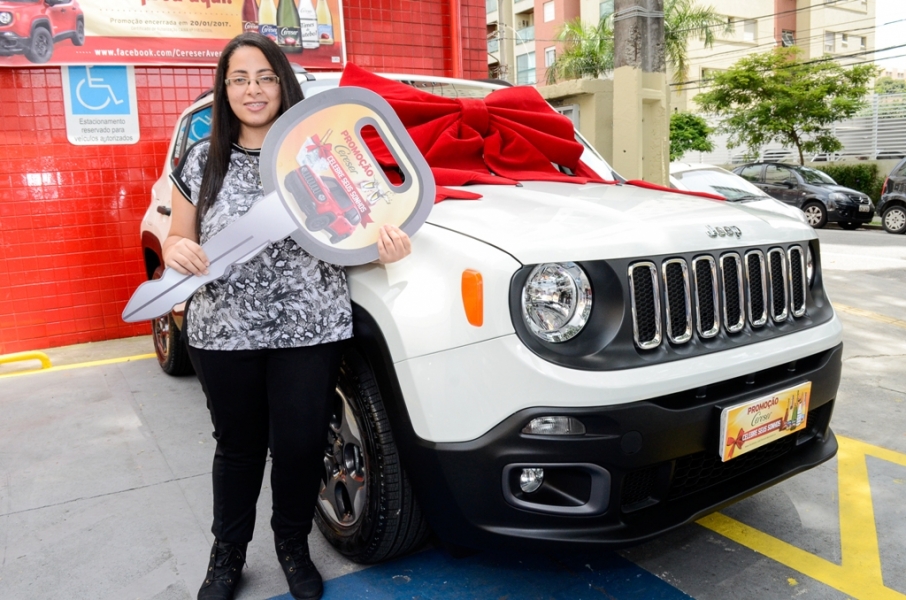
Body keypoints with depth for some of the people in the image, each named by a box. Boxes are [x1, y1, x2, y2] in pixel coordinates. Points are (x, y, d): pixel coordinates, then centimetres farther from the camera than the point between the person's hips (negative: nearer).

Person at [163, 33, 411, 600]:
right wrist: (177, 249, -12)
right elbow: (179, 242, 13)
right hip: (224, 332, 2)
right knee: (238, 446, 14)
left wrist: (383, 243, -17)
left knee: (300, 445, 4)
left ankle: (294, 545, 33)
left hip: (310, 329, -1)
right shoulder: (201, 162, 6)